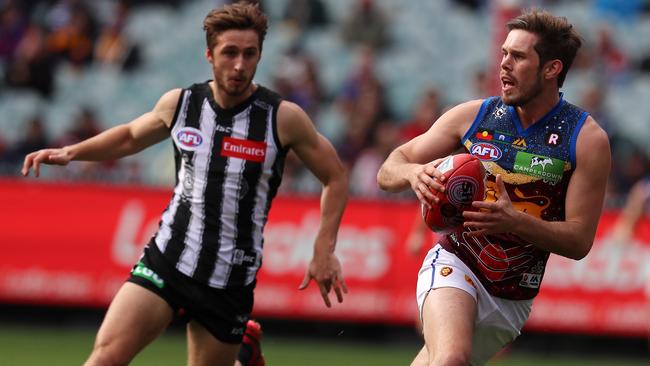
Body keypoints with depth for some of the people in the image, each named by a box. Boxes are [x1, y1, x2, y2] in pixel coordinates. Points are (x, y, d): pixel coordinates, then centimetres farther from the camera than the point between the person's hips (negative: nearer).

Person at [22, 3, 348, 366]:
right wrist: (71, 152, 8)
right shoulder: (179, 103, 0)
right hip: (167, 259, 2)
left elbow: (336, 178, 4)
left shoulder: (283, 117, -9)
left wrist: (324, 252, -4)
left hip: (230, 280, -1)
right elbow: (130, 136, 22)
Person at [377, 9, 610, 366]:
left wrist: (515, 221, -28)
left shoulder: (587, 139, -6)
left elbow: (579, 240, -10)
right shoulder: (473, 115, -1)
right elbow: (387, 172, 5)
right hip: (455, 265, -1)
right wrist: (412, 172, -21)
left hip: (514, 299, 1)